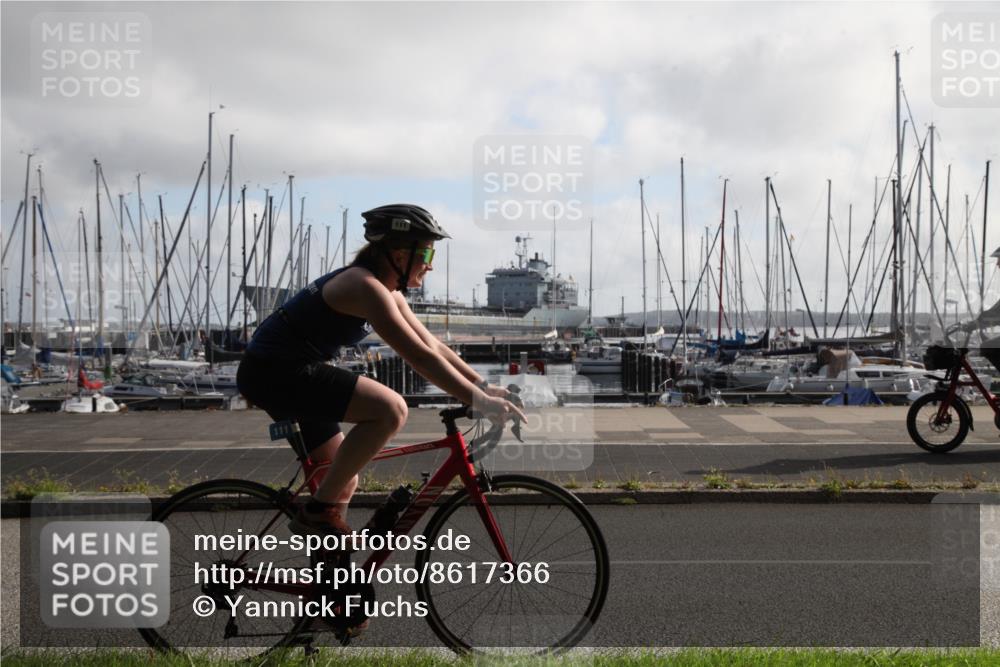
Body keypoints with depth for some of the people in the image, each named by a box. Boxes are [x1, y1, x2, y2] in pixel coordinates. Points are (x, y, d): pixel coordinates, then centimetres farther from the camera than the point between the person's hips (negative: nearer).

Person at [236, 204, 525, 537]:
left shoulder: (389, 292, 11)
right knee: (391, 409, -23)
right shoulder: (366, 286, -20)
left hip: (284, 373, 11)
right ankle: (319, 511, -14)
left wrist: (485, 386, 9)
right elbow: (421, 358, -26)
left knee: (343, 481, 15)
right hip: (274, 371, -11)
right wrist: (481, 402, -25)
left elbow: (433, 346, 16)